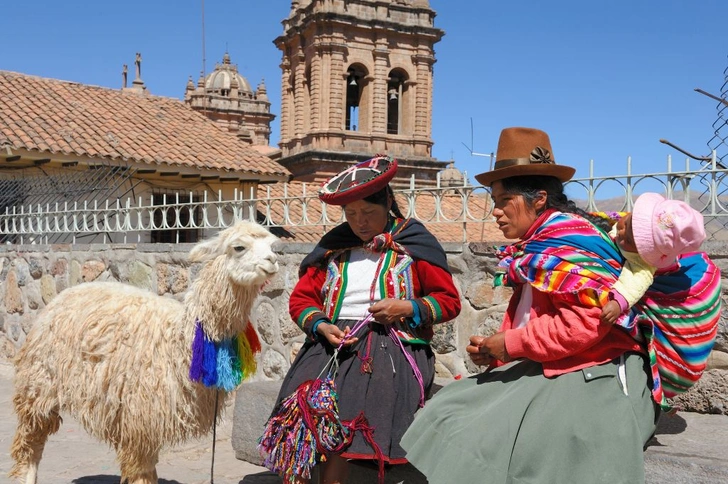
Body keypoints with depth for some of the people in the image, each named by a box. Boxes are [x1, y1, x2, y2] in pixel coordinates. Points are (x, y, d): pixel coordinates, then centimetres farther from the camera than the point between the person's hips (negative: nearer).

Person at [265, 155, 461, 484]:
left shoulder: (413, 243, 6)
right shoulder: (334, 246, 16)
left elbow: (449, 300, 7)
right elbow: (302, 298, 17)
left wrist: (408, 308, -10)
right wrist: (321, 326, -3)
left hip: (390, 347, -3)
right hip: (333, 342, 4)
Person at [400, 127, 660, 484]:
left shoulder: (569, 241, -16)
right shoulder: (535, 246, 14)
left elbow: (589, 319, -27)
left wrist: (511, 345, -18)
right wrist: (495, 351, -1)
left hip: (592, 377, -10)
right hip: (544, 370, 10)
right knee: (457, 417, 6)